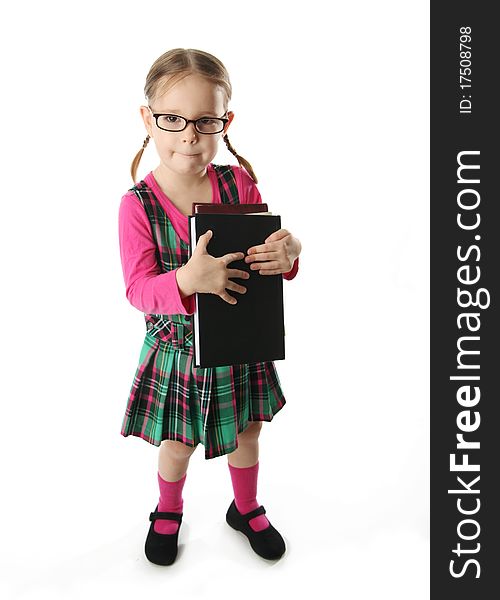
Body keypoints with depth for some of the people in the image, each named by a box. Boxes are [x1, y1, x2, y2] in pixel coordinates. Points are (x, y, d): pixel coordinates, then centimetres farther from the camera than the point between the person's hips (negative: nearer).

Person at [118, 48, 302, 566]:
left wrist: (287, 252, -25)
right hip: (177, 346, -2)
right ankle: (168, 511, 53)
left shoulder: (239, 184, -9)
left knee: (246, 433, 22)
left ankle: (246, 508, 53)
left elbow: (267, 244, 0)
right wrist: (187, 280, -39)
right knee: (178, 445, 18)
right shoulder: (137, 205, -16)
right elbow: (138, 290, -18)